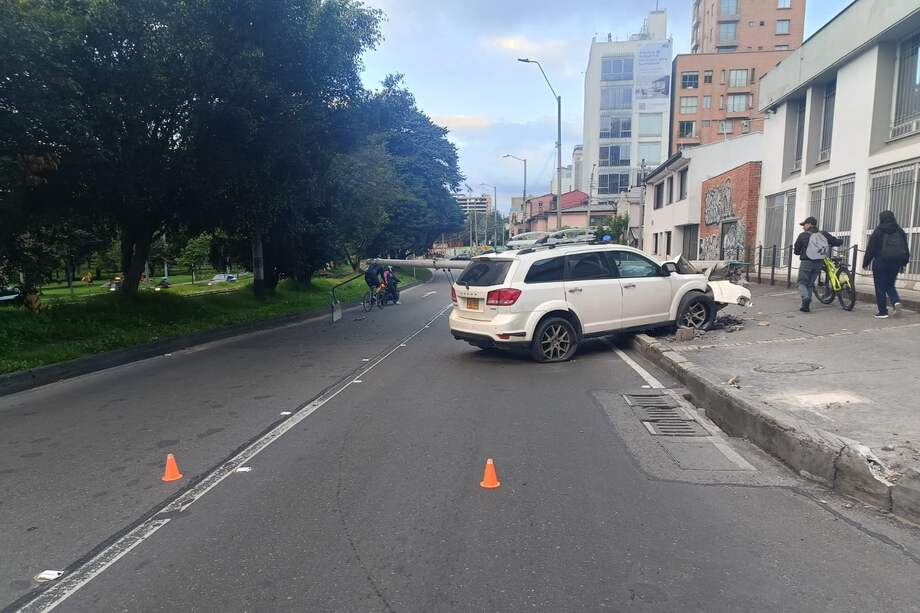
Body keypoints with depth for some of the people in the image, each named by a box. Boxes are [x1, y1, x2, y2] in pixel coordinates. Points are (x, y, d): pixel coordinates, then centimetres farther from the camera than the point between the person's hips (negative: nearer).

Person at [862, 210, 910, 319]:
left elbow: (871, 249, -7)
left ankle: (883, 312, 1)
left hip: (881, 262, -5)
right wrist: (903, 263, 20)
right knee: (890, 284, 20)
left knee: (880, 288, 1)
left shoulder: (878, 231, -7)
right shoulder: (900, 231, 7)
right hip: (896, 263, 5)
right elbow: (906, 249, 12)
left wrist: (866, 262, 1)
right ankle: (896, 301, -5)